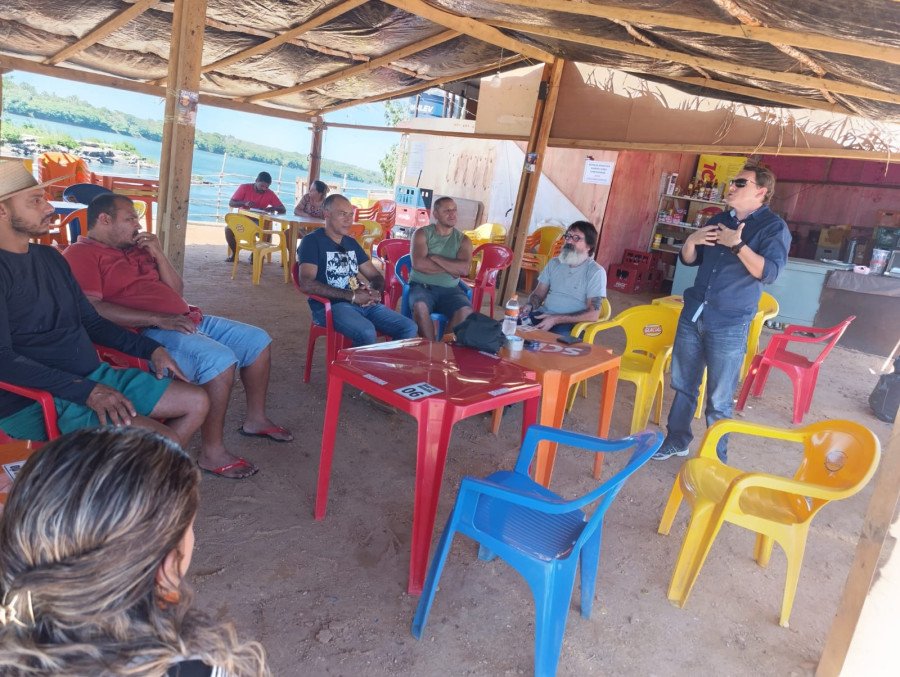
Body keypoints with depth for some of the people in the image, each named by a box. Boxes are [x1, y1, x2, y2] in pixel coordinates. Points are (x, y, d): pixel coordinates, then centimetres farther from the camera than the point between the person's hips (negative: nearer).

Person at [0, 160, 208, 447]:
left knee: (196, 402, 5)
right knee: (165, 443, -24)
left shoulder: (49, 256, 14)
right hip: (36, 401, -9)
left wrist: (150, 349, 7)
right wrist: (86, 390, -26)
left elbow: (91, 322, 19)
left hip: (95, 375, 9)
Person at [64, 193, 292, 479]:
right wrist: (157, 319, -23)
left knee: (258, 340, 9)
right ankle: (211, 452, -21)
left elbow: (177, 290, 22)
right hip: (149, 333, -9)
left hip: (189, 320, 9)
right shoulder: (82, 254, -4)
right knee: (220, 359, -32)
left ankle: (255, 419, 21)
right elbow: (90, 310, -19)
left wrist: (158, 254, 6)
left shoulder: (136, 249, 21)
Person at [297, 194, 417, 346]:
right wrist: (352, 296, -15)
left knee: (409, 328, -14)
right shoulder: (312, 241, 1)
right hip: (330, 305, -6)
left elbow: (376, 277, 24)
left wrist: (374, 291, -2)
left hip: (365, 304, 6)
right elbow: (306, 284, -13)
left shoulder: (351, 243, 22)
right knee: (367, 332, -35)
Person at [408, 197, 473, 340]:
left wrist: (435, 258, -9)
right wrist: (451, 268, -7)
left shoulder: (463, 240, 10)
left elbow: (464, 269, -8)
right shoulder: (422, 234, 5)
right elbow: (418, 264, -12)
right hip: (422, 286, -2)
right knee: (420, 307, -35)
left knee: (466, 311, -28)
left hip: (450, 289, 2)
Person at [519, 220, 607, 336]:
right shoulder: (554, 263, 13)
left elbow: (593, 315, -13)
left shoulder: (596, 272, -6)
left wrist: (556, 319, -21)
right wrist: (529, 305, -8)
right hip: (542, 315, 5)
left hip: (570, 323, -4)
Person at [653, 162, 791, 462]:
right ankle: (676, 440, 30)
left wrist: (737, 246, -27)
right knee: (683, 384, 14)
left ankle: (715, 458, 15)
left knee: (719, 399, 1)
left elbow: (769, 272, -19)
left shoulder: (774, 227, -5)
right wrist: (691, 241, -3)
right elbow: (689, 260, 18)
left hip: (729, 325, -6)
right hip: (692, 315, 6)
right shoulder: (720, 220, 14)